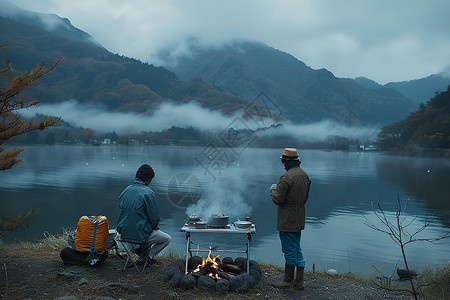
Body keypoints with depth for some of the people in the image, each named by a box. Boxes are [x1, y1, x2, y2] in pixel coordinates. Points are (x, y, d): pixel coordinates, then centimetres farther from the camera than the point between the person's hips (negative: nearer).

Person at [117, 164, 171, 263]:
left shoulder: (125, 191, 4)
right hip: (140, 235, -7)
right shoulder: (147, 192, -17)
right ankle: (149, 256, 10)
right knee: (167, 238, 16)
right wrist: (155, 226, 8)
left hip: (124, 234, 7)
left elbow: (122, 210, 14)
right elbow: (154, 215, -15)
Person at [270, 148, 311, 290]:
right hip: (299, 219, 8)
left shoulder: (287, 177, -21)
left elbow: (278, 199, -20)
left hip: (287, 220, -8)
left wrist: (273, 190, 1)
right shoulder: (304, 174, 6)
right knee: (297, 248, 17)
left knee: (289, 250, 4)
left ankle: (288, 280, 18)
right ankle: (299, 281, 22)